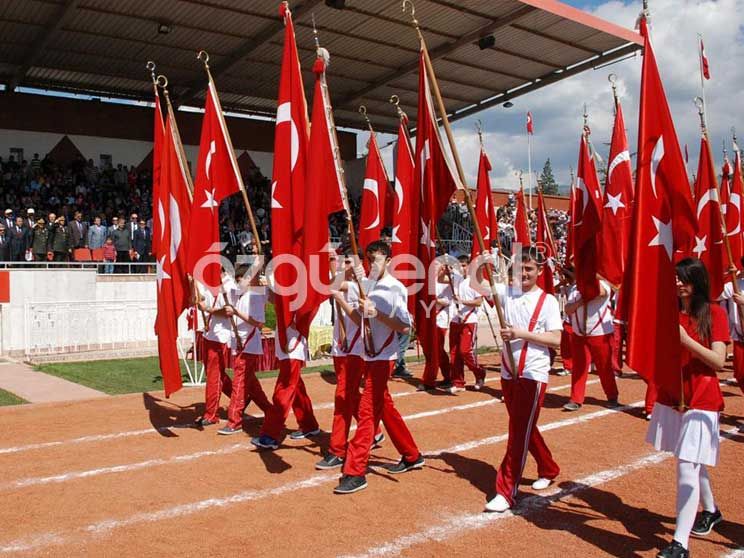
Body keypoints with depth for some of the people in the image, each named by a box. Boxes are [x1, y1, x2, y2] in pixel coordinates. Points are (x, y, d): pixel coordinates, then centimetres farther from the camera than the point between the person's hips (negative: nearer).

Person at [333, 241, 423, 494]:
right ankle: (412, 456, 32)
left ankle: (355, 473, -2)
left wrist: (377, 313, -26)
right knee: (385, 408, 17)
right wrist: (339, 298, 3)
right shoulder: (370, 286, 11)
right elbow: (360, 320, 13)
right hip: (370, 356, 9)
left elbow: (405, 327, -18)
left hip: (383, 358, -9)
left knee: (367, 412, -8)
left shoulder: (395, 288, -14)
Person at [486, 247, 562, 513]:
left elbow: (556, 339, -11)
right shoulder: (506, 293, 5)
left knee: (520, 432, -6)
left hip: (533, 375, -5)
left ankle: (506, 492, -2)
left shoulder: (548, 301, -5)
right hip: (508, 373, 5)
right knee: (523, 428, 18)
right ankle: (548, 470, 39)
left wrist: (521, 333, -20)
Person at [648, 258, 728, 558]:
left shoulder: (714, 313, -6)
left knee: (687, 468, -11)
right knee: (693, 462, 21)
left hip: (700, 402, -5)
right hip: (670, 398, 5)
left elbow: (718, 361, -12)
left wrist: (686, 340, -23)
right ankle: (711, 511, 46)